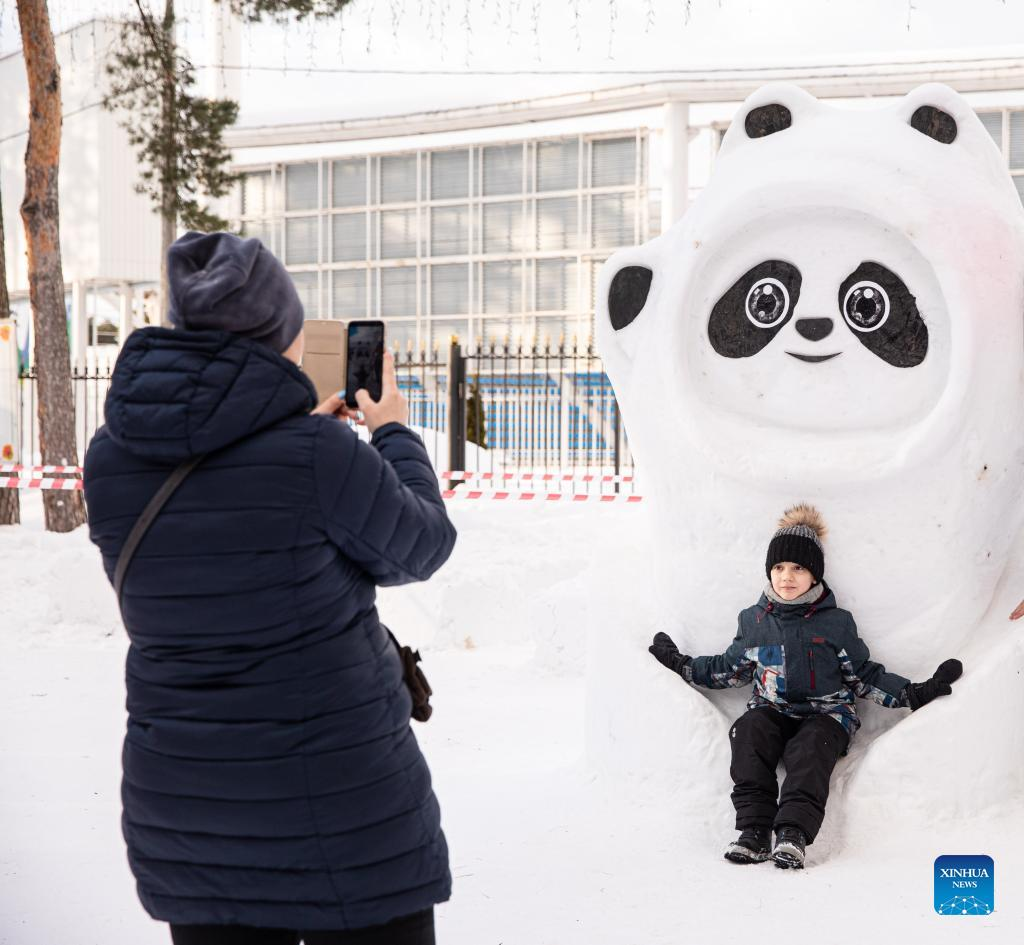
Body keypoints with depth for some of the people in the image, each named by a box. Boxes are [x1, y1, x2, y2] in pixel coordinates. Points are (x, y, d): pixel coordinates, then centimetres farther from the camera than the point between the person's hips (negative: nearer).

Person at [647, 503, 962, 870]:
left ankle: (793, 833, -51)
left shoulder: (836, 623, 6)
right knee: (747, 730, -32)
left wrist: (915, 694, -2)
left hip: (827, 713, -2)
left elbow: (864, 676, 10)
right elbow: (728, 669, 24)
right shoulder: (754, 621, 13)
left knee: (811, 747, -36)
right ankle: (754, 830, -39)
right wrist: (680, 663, 18)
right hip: (771, 712, 2)